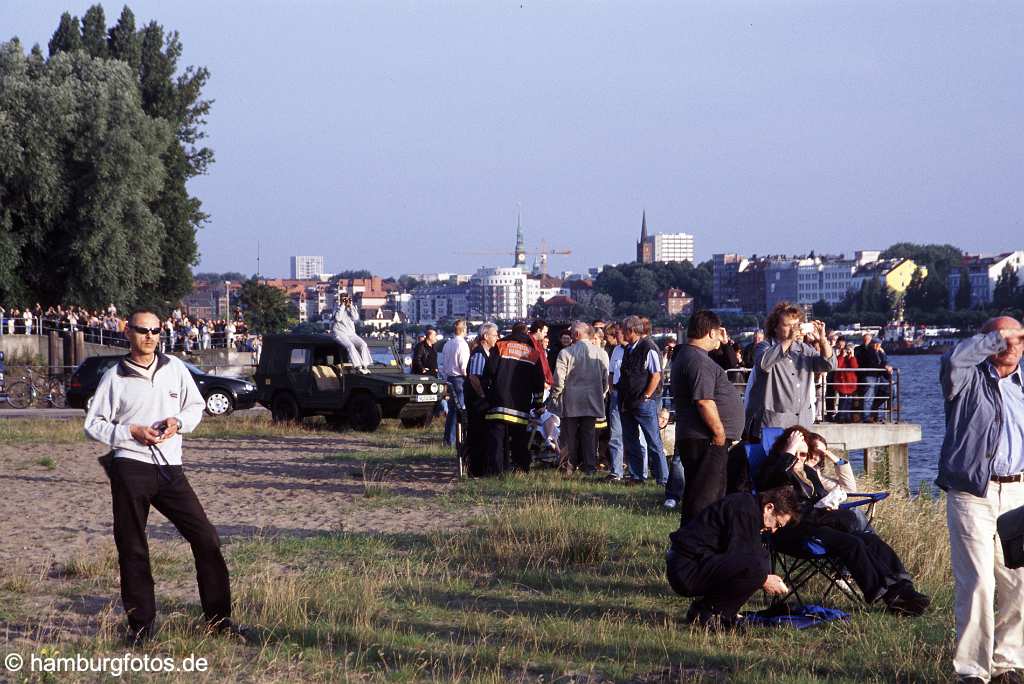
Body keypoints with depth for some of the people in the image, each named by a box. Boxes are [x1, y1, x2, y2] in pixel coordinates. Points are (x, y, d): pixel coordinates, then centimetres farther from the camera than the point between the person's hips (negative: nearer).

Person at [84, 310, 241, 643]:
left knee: (205, 537, -2)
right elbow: (93, 424, 4)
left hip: (169, 468, 2)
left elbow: (196, 405, 19)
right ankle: (141, 624, 12)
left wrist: (178, 422, -3)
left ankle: (218, 616, 8)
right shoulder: (114, 377, 1)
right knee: (132, 549, 2)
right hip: (130, 468, -2)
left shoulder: (175, 368, 8)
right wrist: (131, 432, -10)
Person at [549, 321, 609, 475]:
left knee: (570, 435, 6)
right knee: (589, 434, 7)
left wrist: (555, 396, 6)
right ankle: (590, 467, 5)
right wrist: (601, 395, 20)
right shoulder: (601, 353, 0)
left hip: (571, 401, -2)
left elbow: (559, 379, -8)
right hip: (593, 402, 2)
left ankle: (569, 466, 7)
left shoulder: (566, 353, -10)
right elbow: (606, 379, 6)